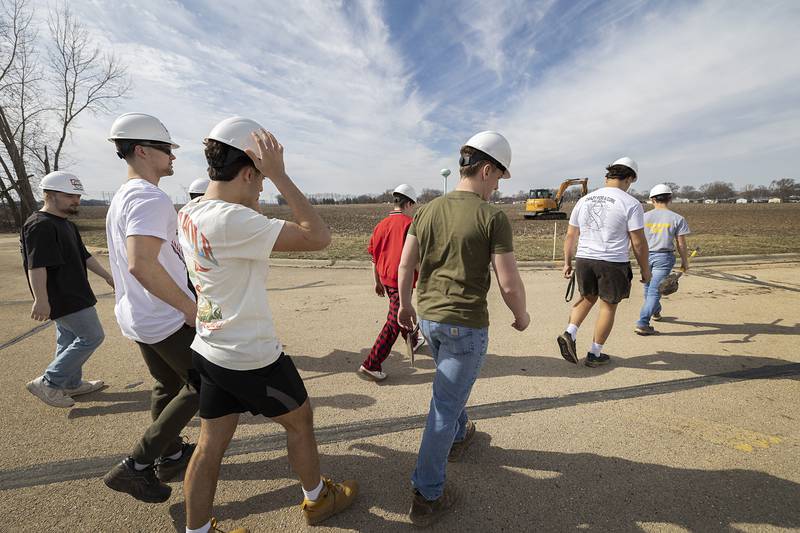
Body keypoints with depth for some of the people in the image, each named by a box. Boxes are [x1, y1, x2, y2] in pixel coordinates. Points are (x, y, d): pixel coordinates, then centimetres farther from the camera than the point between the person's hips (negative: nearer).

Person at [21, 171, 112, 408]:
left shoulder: (66, 224, 15)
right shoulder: (40, 225, -18)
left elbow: (84, 256, 22)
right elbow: (36, 266, -24)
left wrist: (107, 276, 20)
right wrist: (41, 300, -27)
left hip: (72, 295, 10)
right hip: (63, 298, -10)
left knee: (69, 340, 16)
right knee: (92, 337, -5)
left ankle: (72, 384, 28)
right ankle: (48, 383, 4)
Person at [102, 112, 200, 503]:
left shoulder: (121, 197, 13)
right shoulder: (151, 198, -20)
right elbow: (141, 264, -33)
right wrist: (191, 308, -25)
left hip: (137, 318, 10)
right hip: (169, 320, -10)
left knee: (167, 386, 21)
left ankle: (171, 456, 38)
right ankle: (135, 466, 10)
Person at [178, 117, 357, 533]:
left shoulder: (188, 214, 2)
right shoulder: (232, 220, -27)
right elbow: (318, 237, -29)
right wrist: (280, 176, -25)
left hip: (210, 351, 8)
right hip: (252, 357, -7)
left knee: (211, 444, 18)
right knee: (300, 421, 17)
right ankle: (317, 498, 40)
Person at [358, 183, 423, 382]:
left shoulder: (381, 224, 5)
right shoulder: (409, 224, -15)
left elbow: (374, 256, 10)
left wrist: (378, 281, 19)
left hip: (385, 279, 8)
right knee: (393, 324, -1)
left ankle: (413, 340, 51)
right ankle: (370, 366, 0)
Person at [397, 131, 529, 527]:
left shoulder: (428, 210, 1)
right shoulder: (493, 218, -15)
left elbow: (405, 264, 4)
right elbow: (509, 284, -15)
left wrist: (405, 304, 17)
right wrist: (521, 315, 4)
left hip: (427, 318, 7)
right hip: (466, 326, -6)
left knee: (452, 384, 30)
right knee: (445, 405, 5)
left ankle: (458, 438, 54)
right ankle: (427, 497, 19)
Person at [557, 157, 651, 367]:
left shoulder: (584, 200, 6)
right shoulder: (631, 204, -8)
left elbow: (570, 235, 8)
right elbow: (638, 242, -8)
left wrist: (567, 262, 17)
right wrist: (645, 269, 5)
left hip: (584, 260, 4)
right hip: (613, 263, -4)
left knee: (587, 298, 25)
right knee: (608, 307, 11)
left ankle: (569, 334, 8)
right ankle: (594, 354, 20)